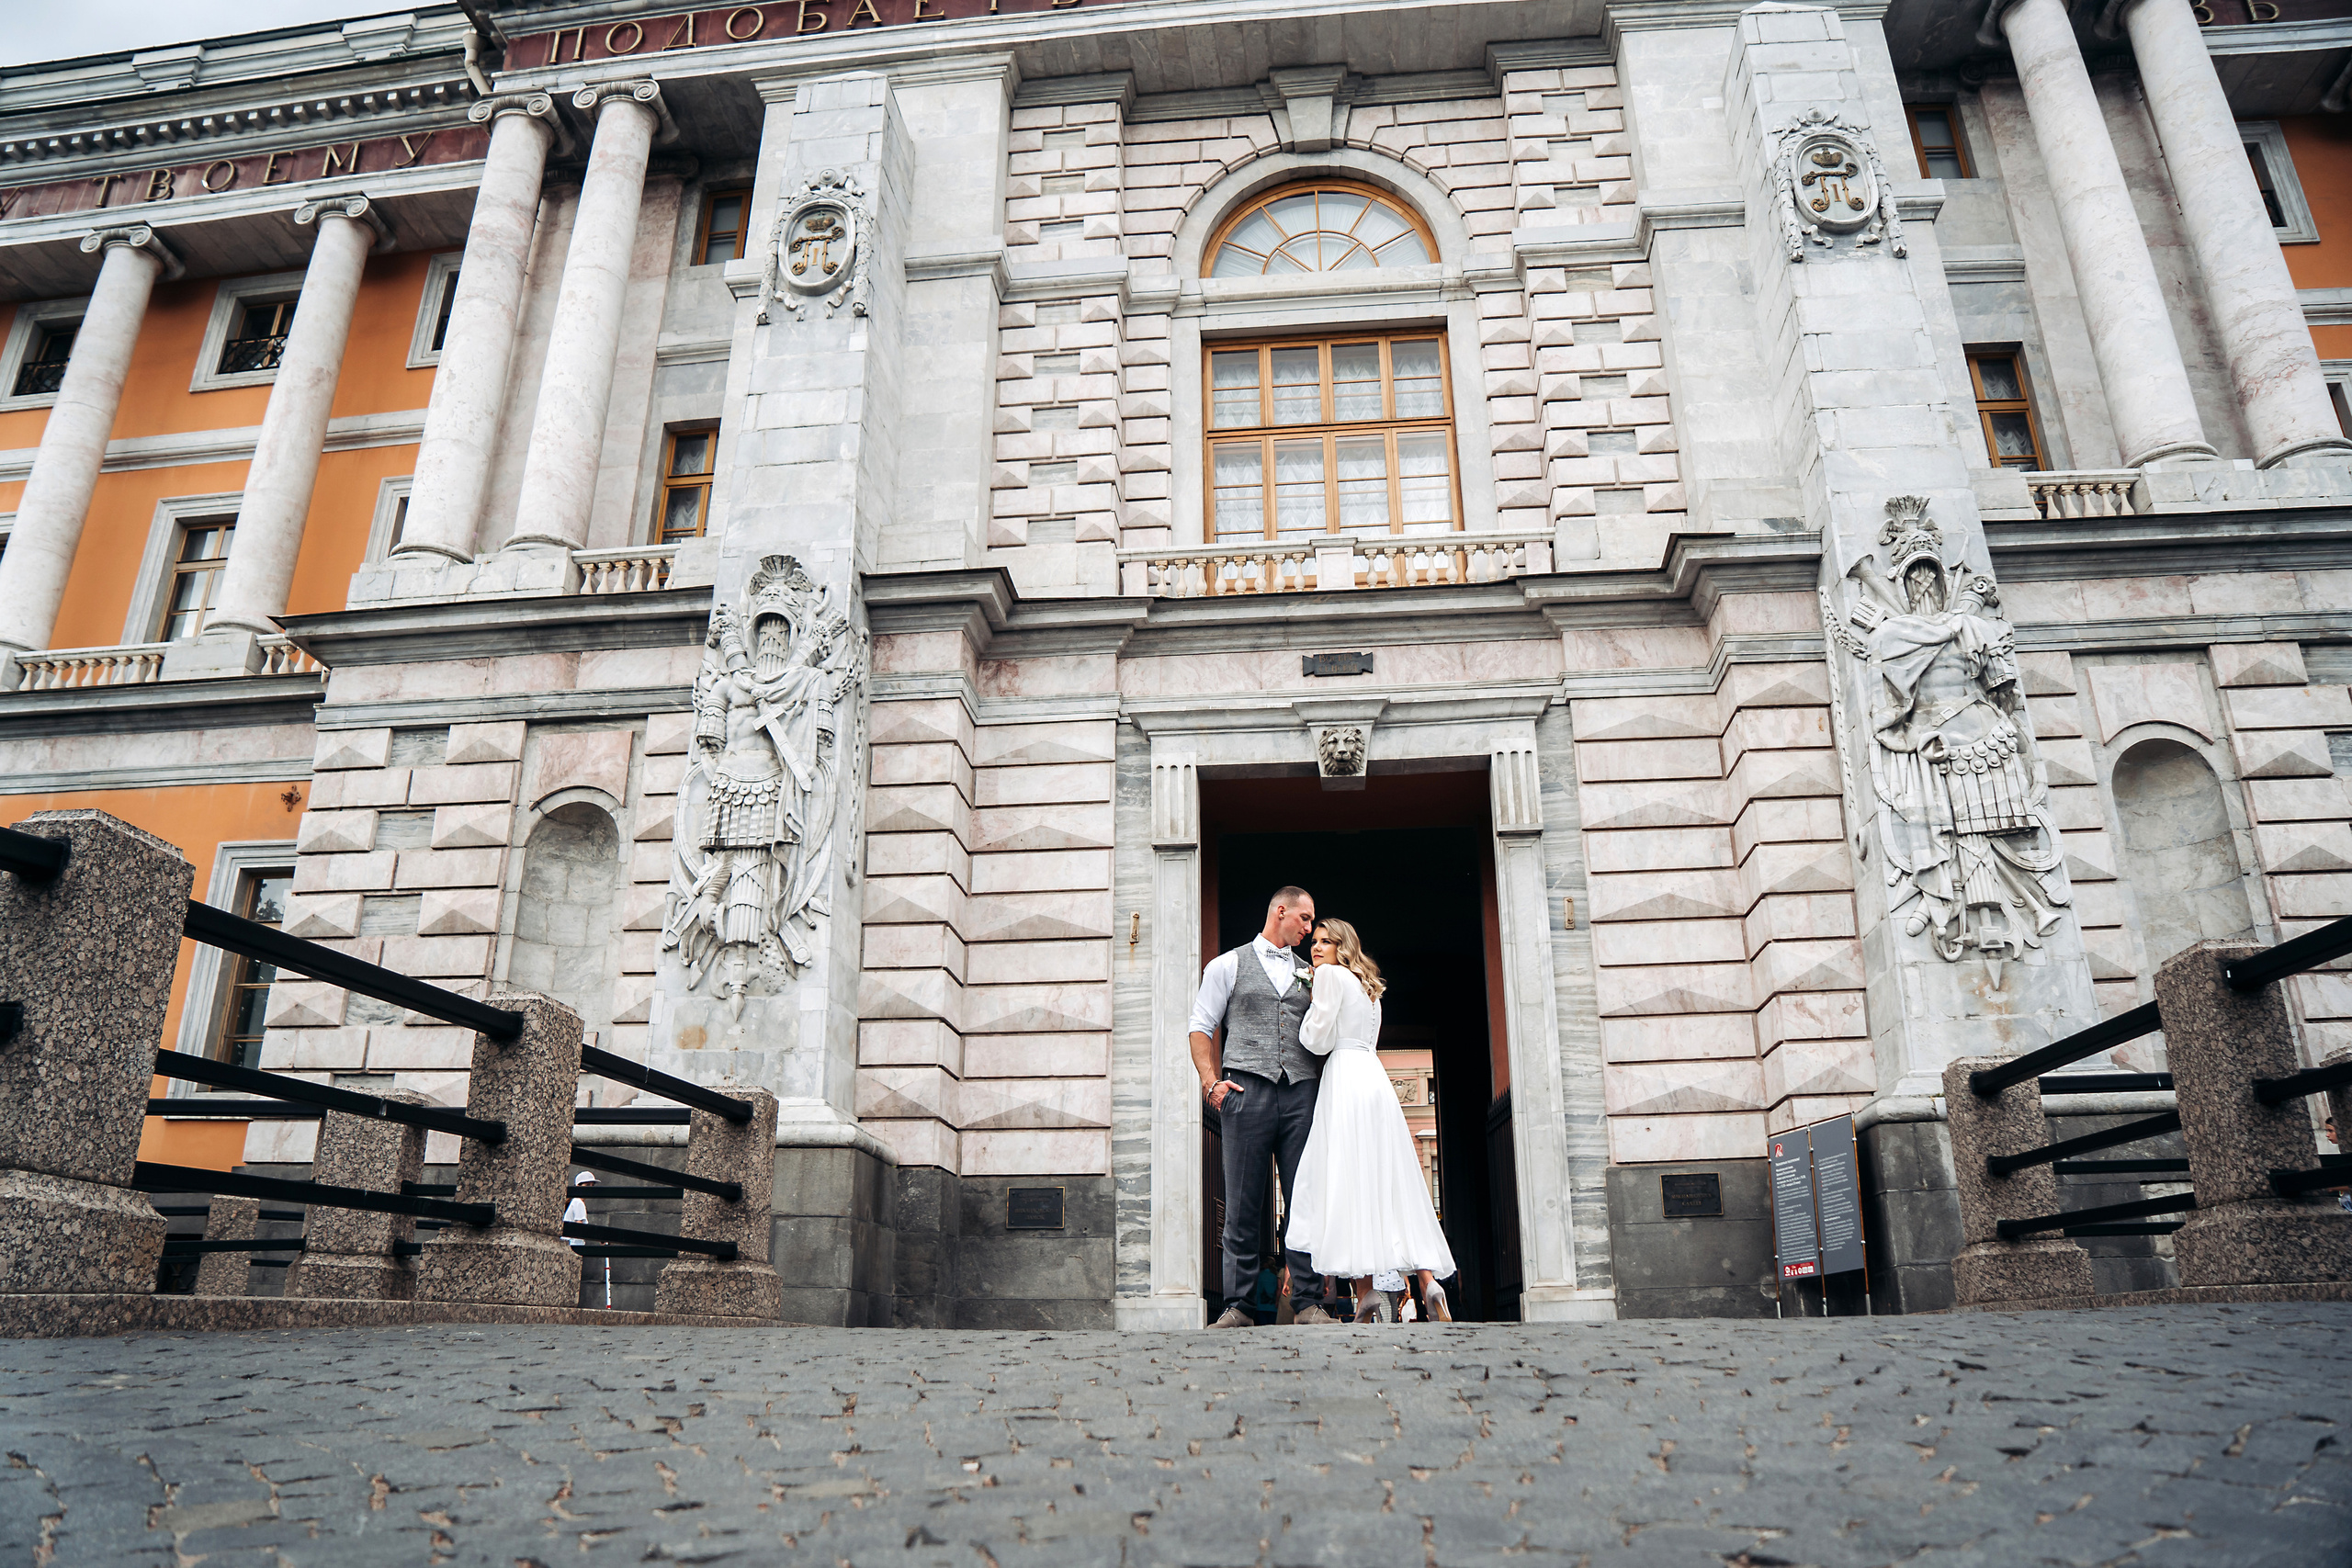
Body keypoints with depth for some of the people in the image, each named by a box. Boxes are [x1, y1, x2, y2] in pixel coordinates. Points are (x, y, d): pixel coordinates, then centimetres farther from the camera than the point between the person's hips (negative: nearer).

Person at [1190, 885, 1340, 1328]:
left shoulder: (1308, 975, 23)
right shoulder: (1228, 966, 13)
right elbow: (1201, 1027, 7)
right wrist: (1212, 1082, -6)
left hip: (1301, 1093, 3)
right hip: (1247, 1091, -3)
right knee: (1243, 1205, -3)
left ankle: (1308, 1304, 1)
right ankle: (1238, 1306, 1)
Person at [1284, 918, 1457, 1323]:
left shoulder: (1331, 974, -1)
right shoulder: (1367, 987, 25)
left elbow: (1319, 1039, -7)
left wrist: (1311, 1010, 11)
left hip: (1346, 1077, -8)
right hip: (1374, 1077, 8)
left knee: (1351, 1183, -9)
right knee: (1390, 1185, 5)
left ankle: (1368, 1291, -13)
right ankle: (1428, 1279, -5)